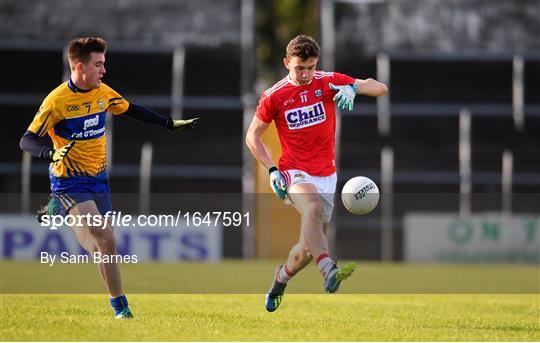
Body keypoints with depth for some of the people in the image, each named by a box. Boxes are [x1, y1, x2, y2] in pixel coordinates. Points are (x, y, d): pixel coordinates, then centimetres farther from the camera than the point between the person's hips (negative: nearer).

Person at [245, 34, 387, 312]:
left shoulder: (328, 82, -1)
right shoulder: (273, 96, -4)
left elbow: (380, 88, -5)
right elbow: (252, 136, 6)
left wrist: (353, 87, -26)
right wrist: (272, 171, -7)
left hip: (326, 176, 4)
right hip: (295, 173, -3)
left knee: (310, 247, 8)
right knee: (314, 209, -36)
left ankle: (281, 278, 39)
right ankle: (329, 272, -55)